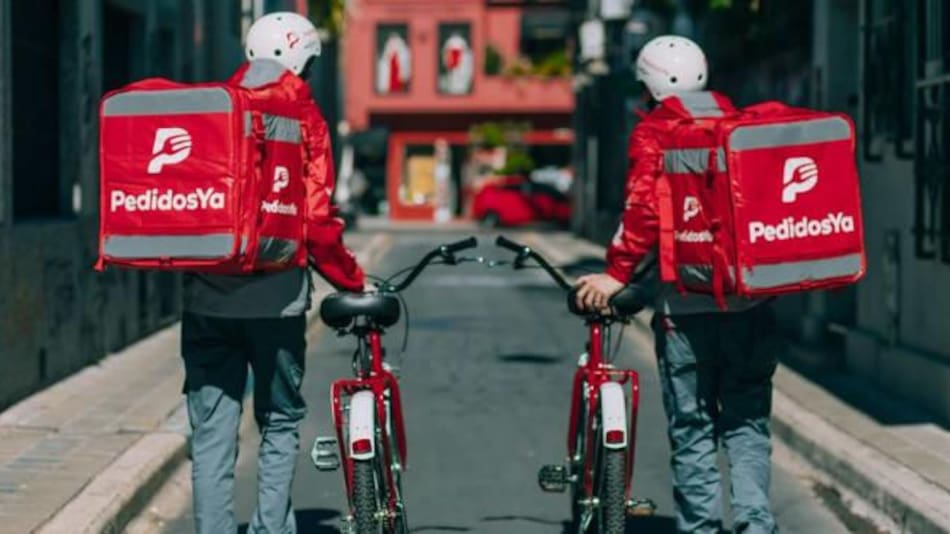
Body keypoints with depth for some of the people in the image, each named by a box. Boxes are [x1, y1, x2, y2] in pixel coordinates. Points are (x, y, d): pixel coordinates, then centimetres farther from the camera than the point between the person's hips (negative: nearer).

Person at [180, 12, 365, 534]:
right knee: (279, 423, 13)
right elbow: (316, 221, -8)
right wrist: (353, 281, 2)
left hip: (206, 298, 3)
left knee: (211, 433, 6)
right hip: (274, 297, -2)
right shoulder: (301, 118, -4)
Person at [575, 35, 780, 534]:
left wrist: (617, 272, -13)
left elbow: (644, 206, -15)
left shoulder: (654, 130, -2)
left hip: (686, 301, -4)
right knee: (747, 421, 10)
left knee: (692, 428, 4)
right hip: (751, 299, 4)